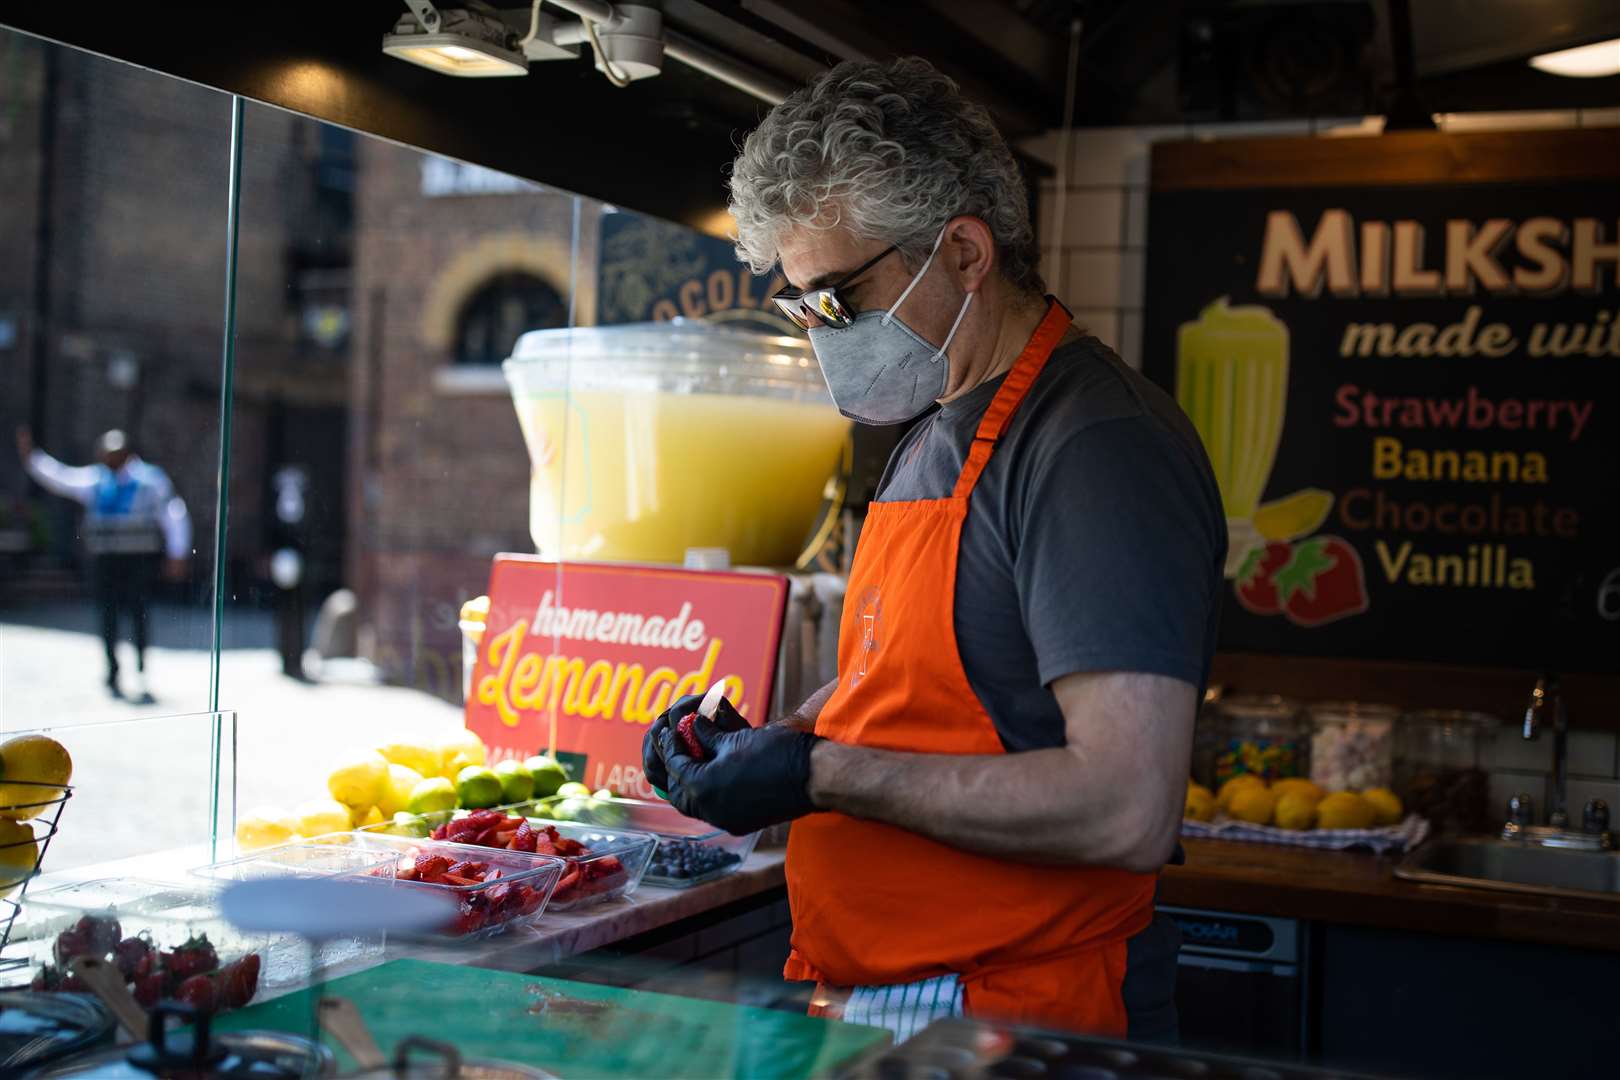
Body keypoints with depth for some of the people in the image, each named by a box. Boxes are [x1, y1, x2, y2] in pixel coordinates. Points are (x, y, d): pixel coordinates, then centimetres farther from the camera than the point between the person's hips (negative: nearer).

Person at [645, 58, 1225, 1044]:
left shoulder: (1100, 445, -19)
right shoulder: (934, 435, 12)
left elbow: (1127, 811, -26)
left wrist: (822, 774, -21)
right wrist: (764, 739, 4)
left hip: (1016, 1026, -8)